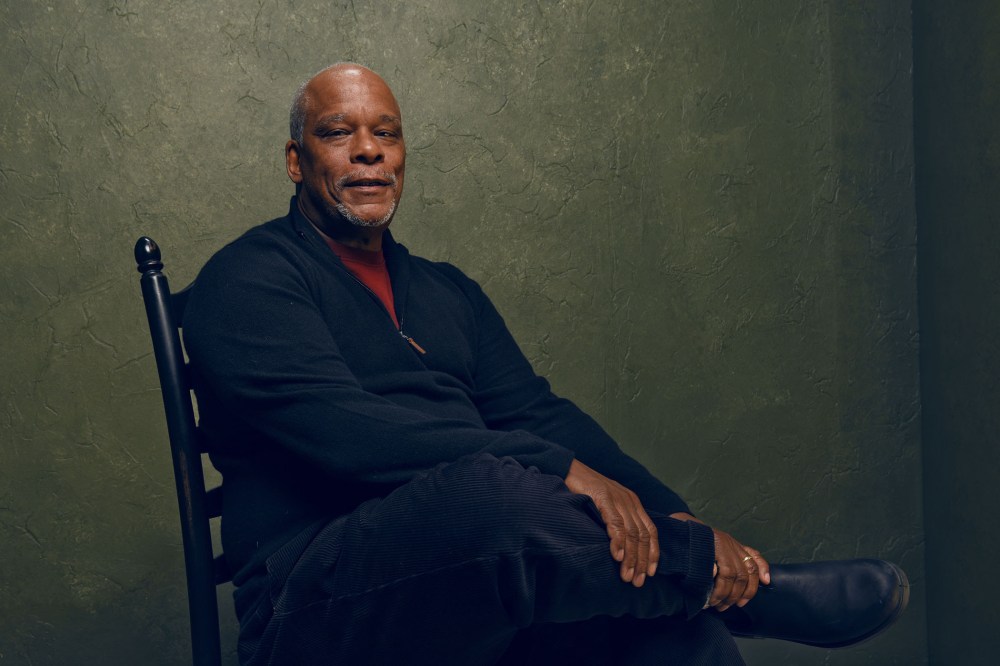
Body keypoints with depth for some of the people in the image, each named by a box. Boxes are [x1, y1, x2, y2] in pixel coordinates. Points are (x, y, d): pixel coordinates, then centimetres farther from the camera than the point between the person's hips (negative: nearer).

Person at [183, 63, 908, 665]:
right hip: (322, 606, -6)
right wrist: (558, 471, -23)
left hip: (491, 607, 6)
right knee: (494, 488, -35)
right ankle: (747, 582, -14)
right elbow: (343, 429, -15)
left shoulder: (448, 290, 23)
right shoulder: (248, 278, 2)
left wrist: (676, 518, -7)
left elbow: (538, 413, 11)